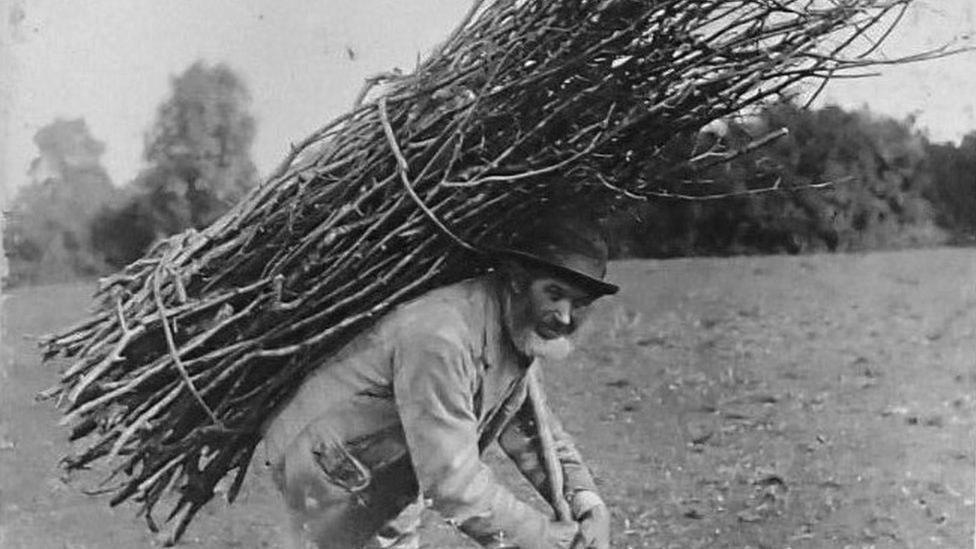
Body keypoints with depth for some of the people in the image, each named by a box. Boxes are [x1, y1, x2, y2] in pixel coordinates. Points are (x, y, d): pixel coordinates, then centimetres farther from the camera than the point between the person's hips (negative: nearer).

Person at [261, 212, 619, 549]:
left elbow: (534, 429, 4)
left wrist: (586, 499, -12)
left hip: (396, 482, 9)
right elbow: (454, 483, -35)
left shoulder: (521, 330, -5)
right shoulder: (439, 338, -35)